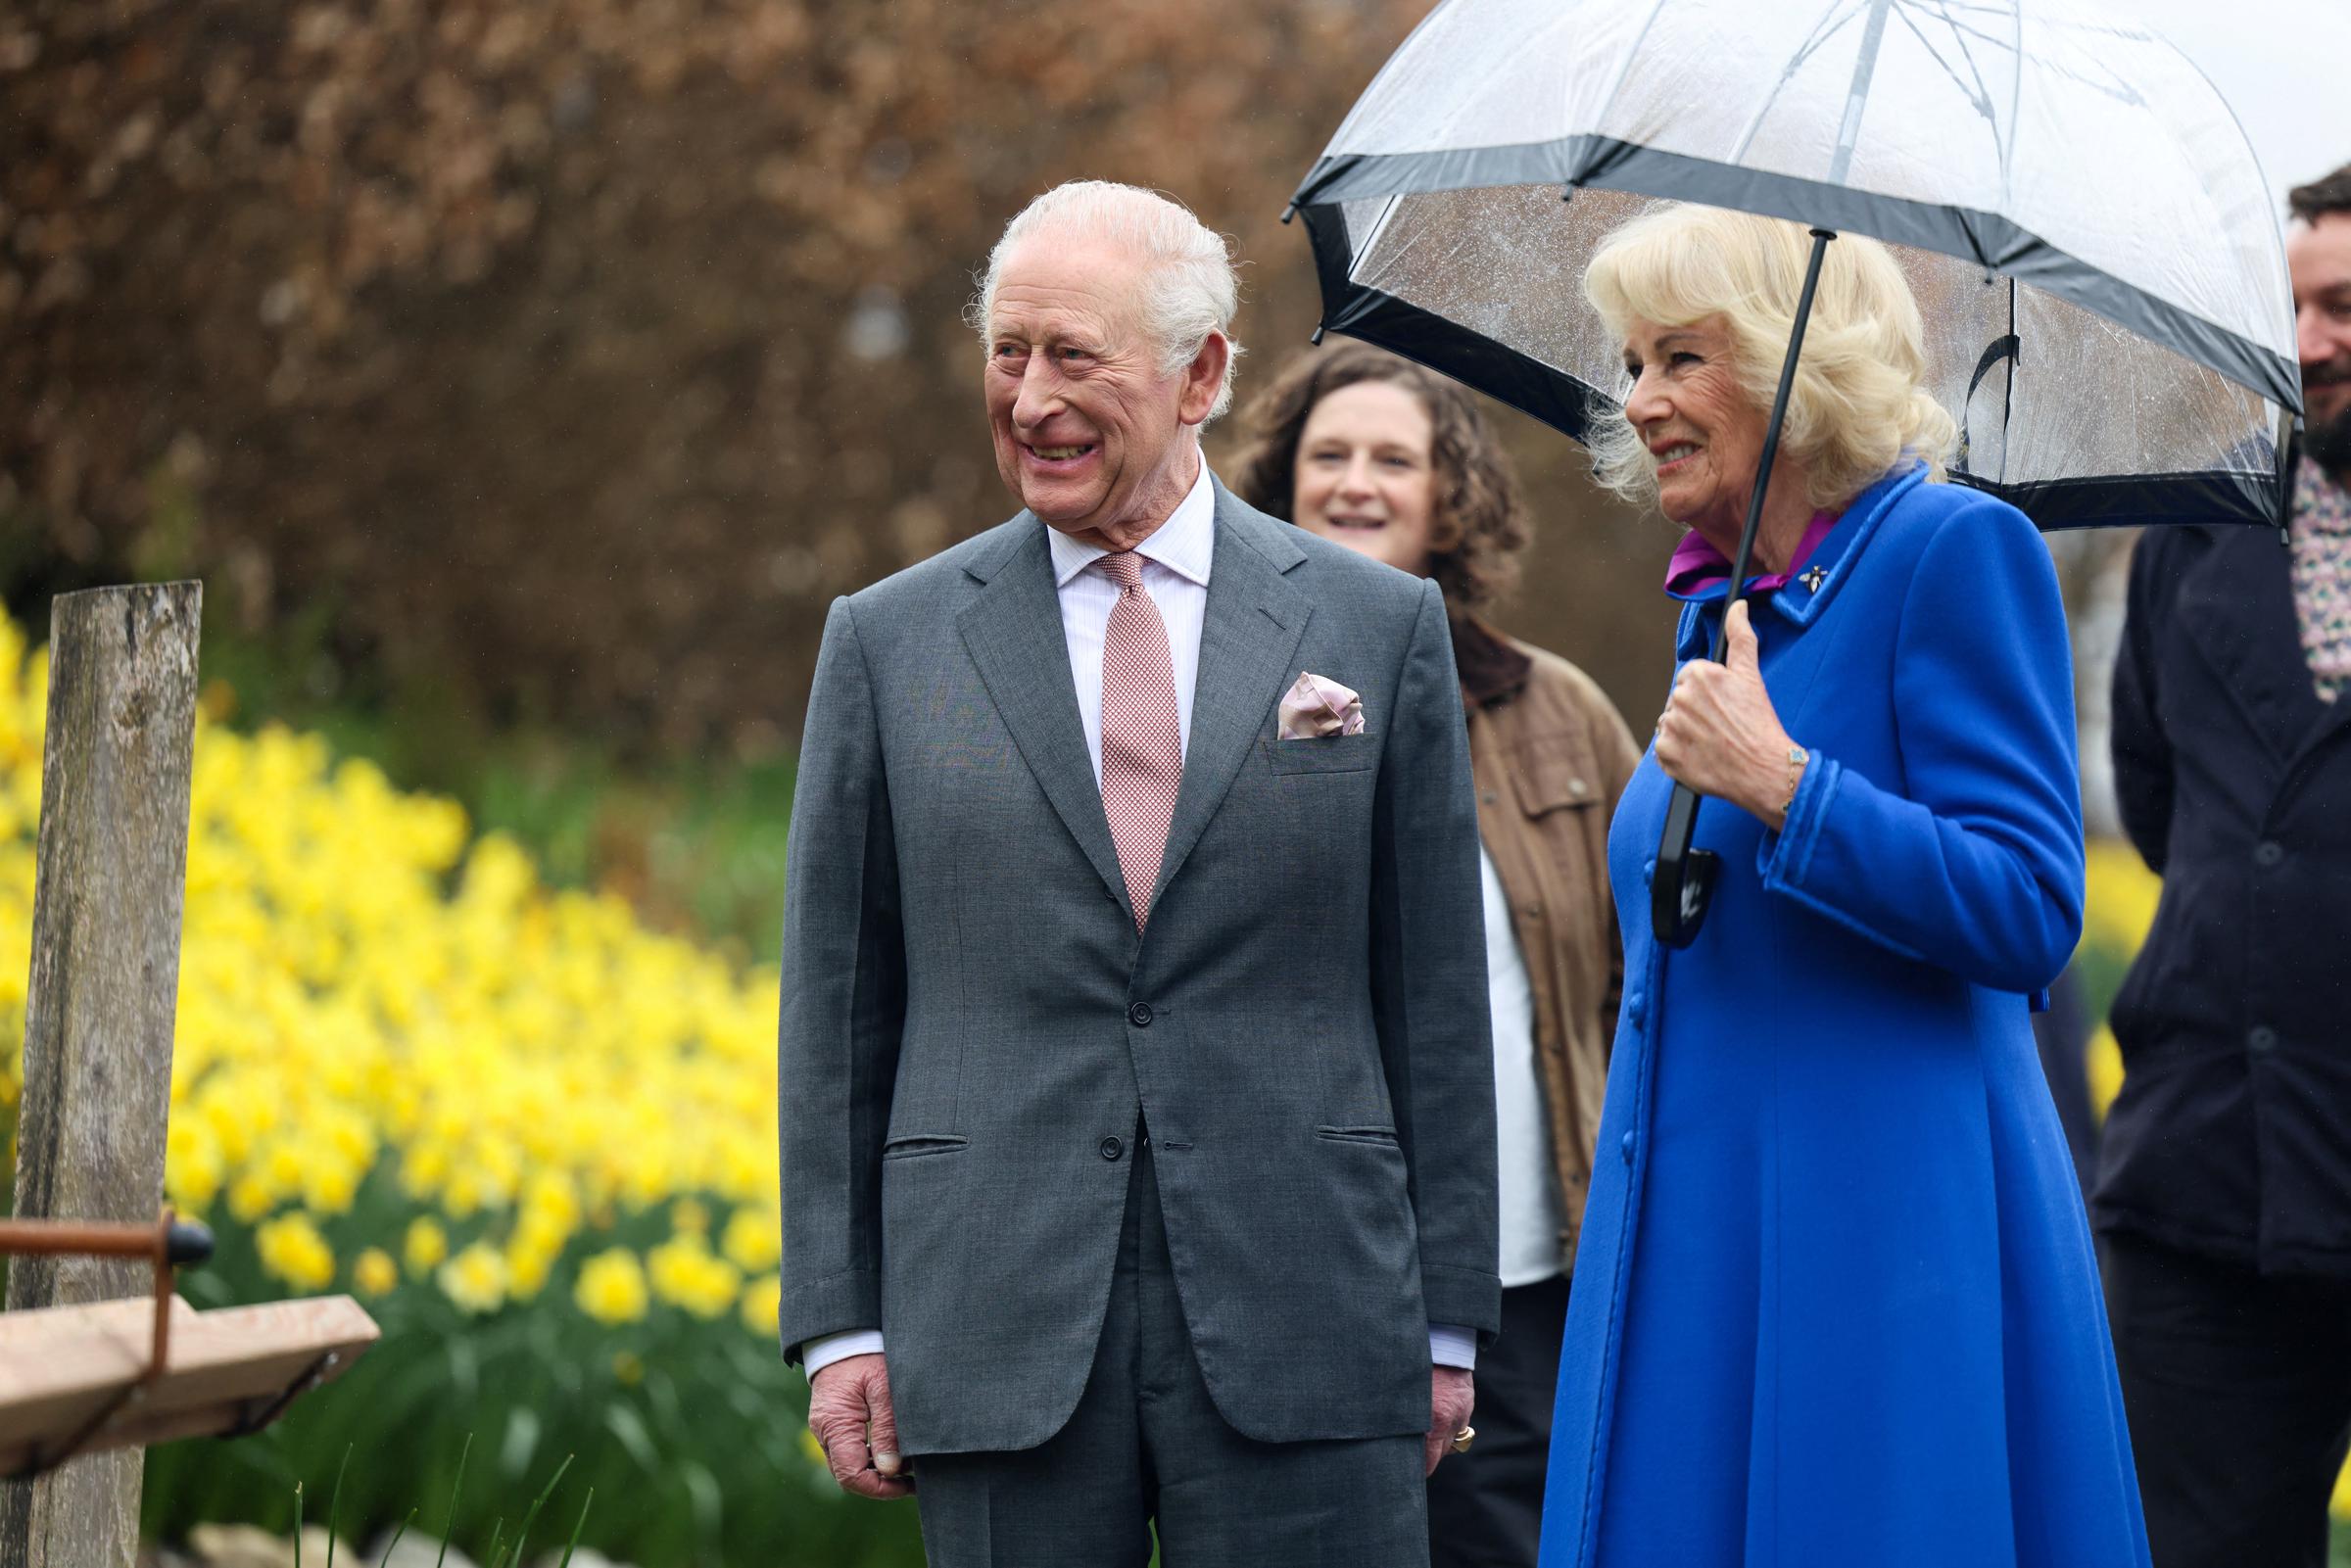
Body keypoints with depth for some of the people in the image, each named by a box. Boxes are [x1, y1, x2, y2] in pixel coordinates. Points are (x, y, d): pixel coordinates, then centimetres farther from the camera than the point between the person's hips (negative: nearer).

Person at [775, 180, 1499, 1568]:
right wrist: (842, 1323, 4)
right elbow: (841, 1000, 10)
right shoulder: (889, 644, 9)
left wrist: (1447, 1321, 5)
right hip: (1001, 1333, 1)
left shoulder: (1379, 627, 7)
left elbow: (1436, 996, 8)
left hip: (1300, 1327, -1)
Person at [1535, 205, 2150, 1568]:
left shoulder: (1953, 552, -9)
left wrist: (1781, 788, -22)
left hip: (1882, 1229, -8)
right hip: (1695, 1232, 8)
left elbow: (2030, 917, -16)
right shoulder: (1721, 605, 16)